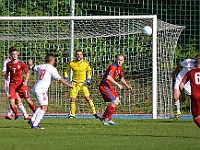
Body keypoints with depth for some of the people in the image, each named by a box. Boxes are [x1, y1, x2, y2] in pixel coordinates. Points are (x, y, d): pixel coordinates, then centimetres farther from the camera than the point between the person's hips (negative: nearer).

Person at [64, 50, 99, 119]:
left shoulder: (86, 63, -6)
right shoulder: (72, 63, -6)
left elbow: (89, 71, 13)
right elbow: (67, 71, 12)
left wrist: (88, 79, 0)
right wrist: (66, 78, -3)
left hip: (83, 83, -1)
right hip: (74, 83, 1)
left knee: (88, 98, -12)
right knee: (72, 99, -2)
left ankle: (94, 112, -5)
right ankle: (72, 114, 14)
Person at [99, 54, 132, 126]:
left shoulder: (120, 68, 12)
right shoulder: (113, 67, -20)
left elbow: (122, 79, 27)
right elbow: (108, 77, -34)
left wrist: (127, 86, 17)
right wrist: (117, 84, -29)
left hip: (109, 86, 10)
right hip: (104, 86, -10)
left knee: (117, 101, 14)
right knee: (114, 102, -15)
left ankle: (109, 119, 19)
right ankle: (104, 118, -4)